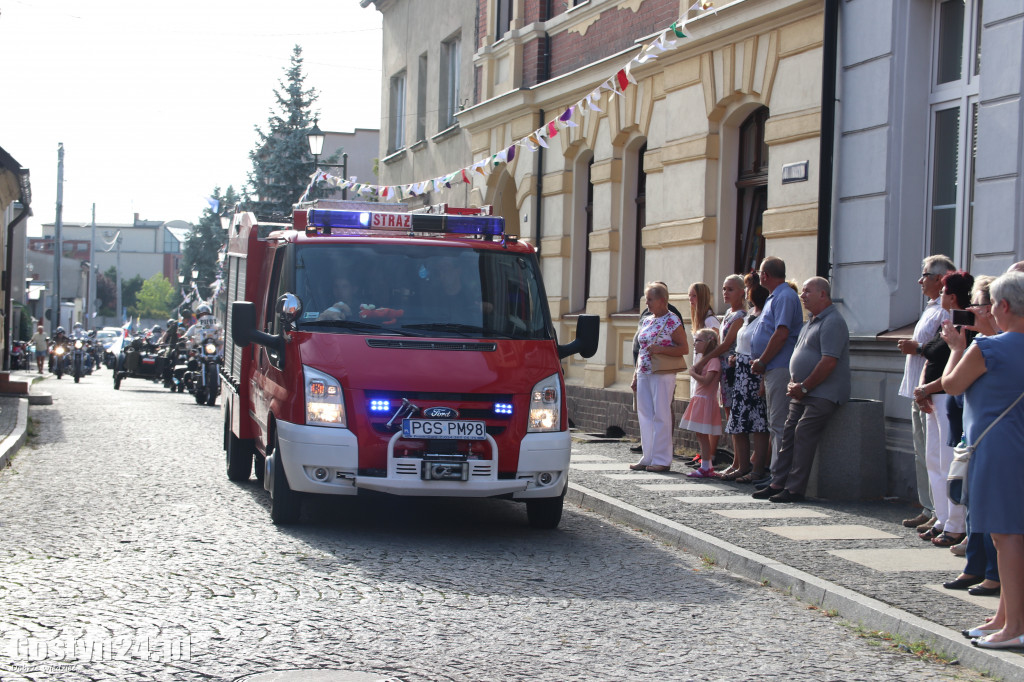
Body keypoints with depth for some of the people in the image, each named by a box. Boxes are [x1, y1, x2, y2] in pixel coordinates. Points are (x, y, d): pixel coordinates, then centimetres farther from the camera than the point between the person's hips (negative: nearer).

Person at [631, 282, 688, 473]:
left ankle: (662, 459, -1)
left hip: (662, 375, -7)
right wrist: (635, 375, 17)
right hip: (644, 375, 7)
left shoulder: (673, 321, -6)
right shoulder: (647, 321, 15)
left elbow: (684, 348, -10)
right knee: (645, 416, 7)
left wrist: (660, 349, -21)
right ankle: (648, 457, 14)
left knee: (661, 416, -5)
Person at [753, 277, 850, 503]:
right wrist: (793, 383, 6)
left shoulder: (832, 322, -13)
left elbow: (829, 362, -22)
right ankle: (777, 483, 7)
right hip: (803, 392, 10)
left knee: (803, 434, -14)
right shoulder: (812, 322, 20)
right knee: (788, 433, 4)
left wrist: (804, 387, -16)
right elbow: (799, 355, 24)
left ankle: (795, 489, -12)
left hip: (823, 394, -10)